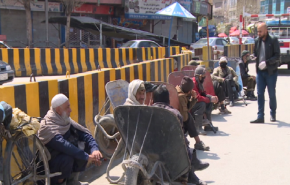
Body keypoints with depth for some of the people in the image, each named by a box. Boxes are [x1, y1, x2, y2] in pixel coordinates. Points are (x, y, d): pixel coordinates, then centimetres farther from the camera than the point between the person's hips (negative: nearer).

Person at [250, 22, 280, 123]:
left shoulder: (273, 40, -7)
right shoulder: (257, 41, 8)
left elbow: (277, 56, -11)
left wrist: (266, 63, -21)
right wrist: (254, 58, -4)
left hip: (271, 71, -4)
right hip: (260, 71, 4)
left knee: (272, 94, 7)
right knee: (260, 93, 1)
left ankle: (273, 114, 24)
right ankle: (260, 116, 3)